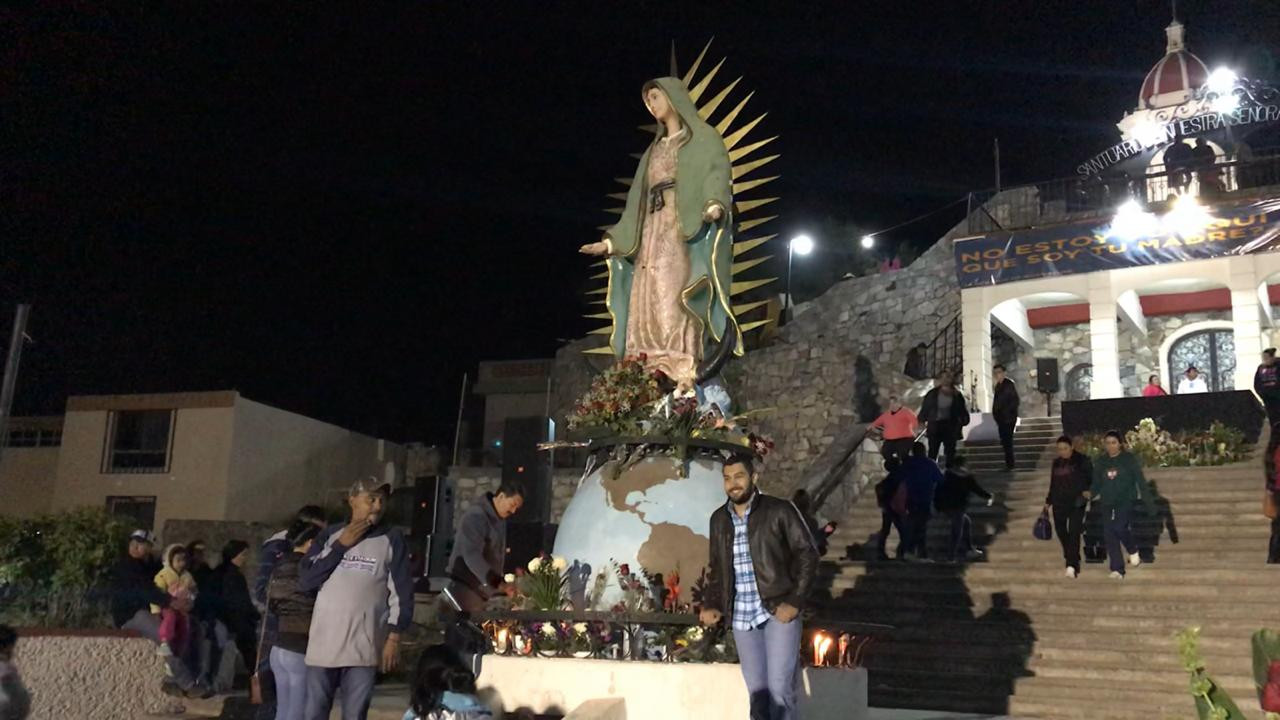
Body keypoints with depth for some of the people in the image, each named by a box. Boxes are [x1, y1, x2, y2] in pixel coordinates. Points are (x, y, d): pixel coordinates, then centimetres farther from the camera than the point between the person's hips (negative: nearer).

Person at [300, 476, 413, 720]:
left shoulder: (391, 539, 4)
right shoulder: (330, 535, 9)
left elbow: (402, 591, 1)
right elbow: (305, 581, 0)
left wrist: (394, 637, -6)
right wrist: (341, 546, -4)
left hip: (364, 647, -2)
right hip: (323, 643, 2)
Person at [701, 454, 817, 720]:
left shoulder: (779, 510, -6)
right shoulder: (719, 519, 9)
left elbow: (808, 555, -6)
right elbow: (716, 567, 18)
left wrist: (795, 602, -13)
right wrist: (712, 604, 4)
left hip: (778, 611, -4)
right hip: (742, 616, 5)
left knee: (779, 687, -9)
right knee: (756, 690, 9)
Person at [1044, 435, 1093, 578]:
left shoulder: (1082, 460, -2)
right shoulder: (1056, 462, 12)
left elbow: (1092, 479, -2)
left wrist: (1089, 491, -19)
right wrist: (1048, 501, 19)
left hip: (1077, 503, -5)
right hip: (1059, 503, 5)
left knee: (1074, 533, -13)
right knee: (1061, 531, 8)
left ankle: (1072, 565, -17)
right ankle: (1073, 560, 28)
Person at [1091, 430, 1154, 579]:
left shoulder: (1129, 459, -4)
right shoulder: (1100, 461, 5)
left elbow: (1140, 481, -5)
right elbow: (1096, 484, 10)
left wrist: (1149, 503, -9)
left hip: (1126, 500, -4)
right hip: (1107, 503, 4)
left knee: (1119, 527, -21)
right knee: (1109, 534, -3)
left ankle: (1133, 551, 11)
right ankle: (1117, 570, 3)